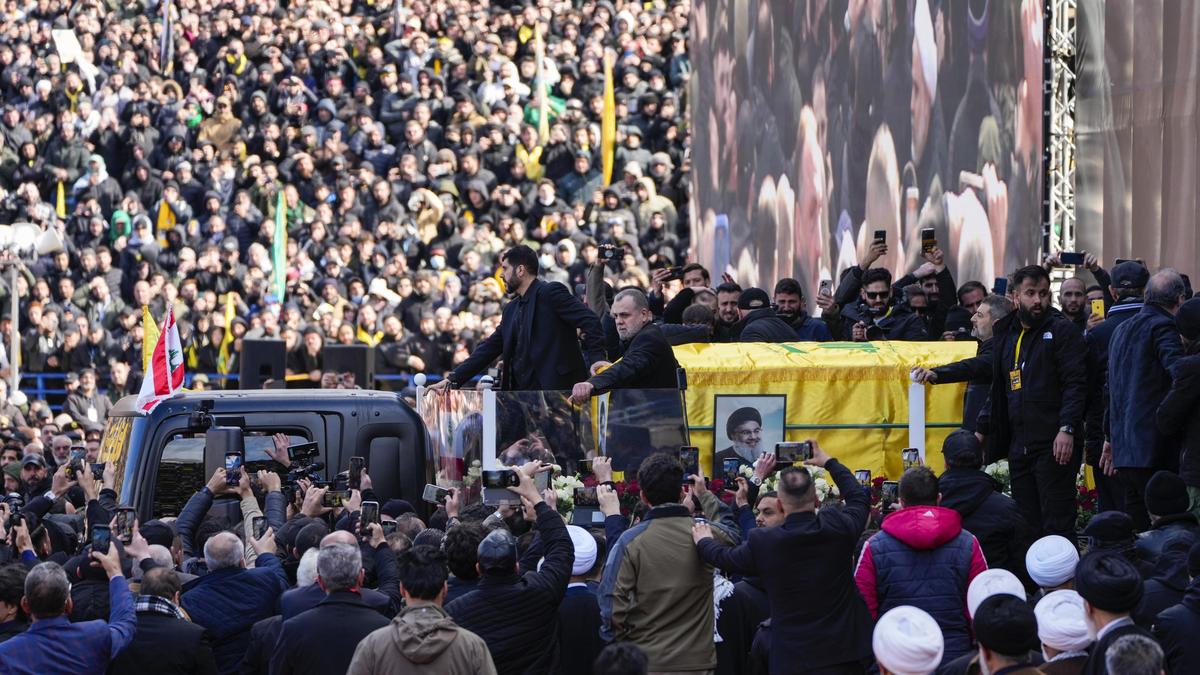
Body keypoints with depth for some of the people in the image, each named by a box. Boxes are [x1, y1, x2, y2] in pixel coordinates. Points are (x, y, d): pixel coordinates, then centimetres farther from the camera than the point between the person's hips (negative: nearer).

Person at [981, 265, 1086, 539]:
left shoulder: (1061, 331, -3)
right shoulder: (1007, 334, 18)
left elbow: (1075, 383, -11)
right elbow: (999, 390, 25)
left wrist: (1067, 429, -20)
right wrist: (984, 429, 18)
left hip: (1054, 444, -7)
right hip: (1019, 446, 7)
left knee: (1057, 526, -8)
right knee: (1027, 525, 7)